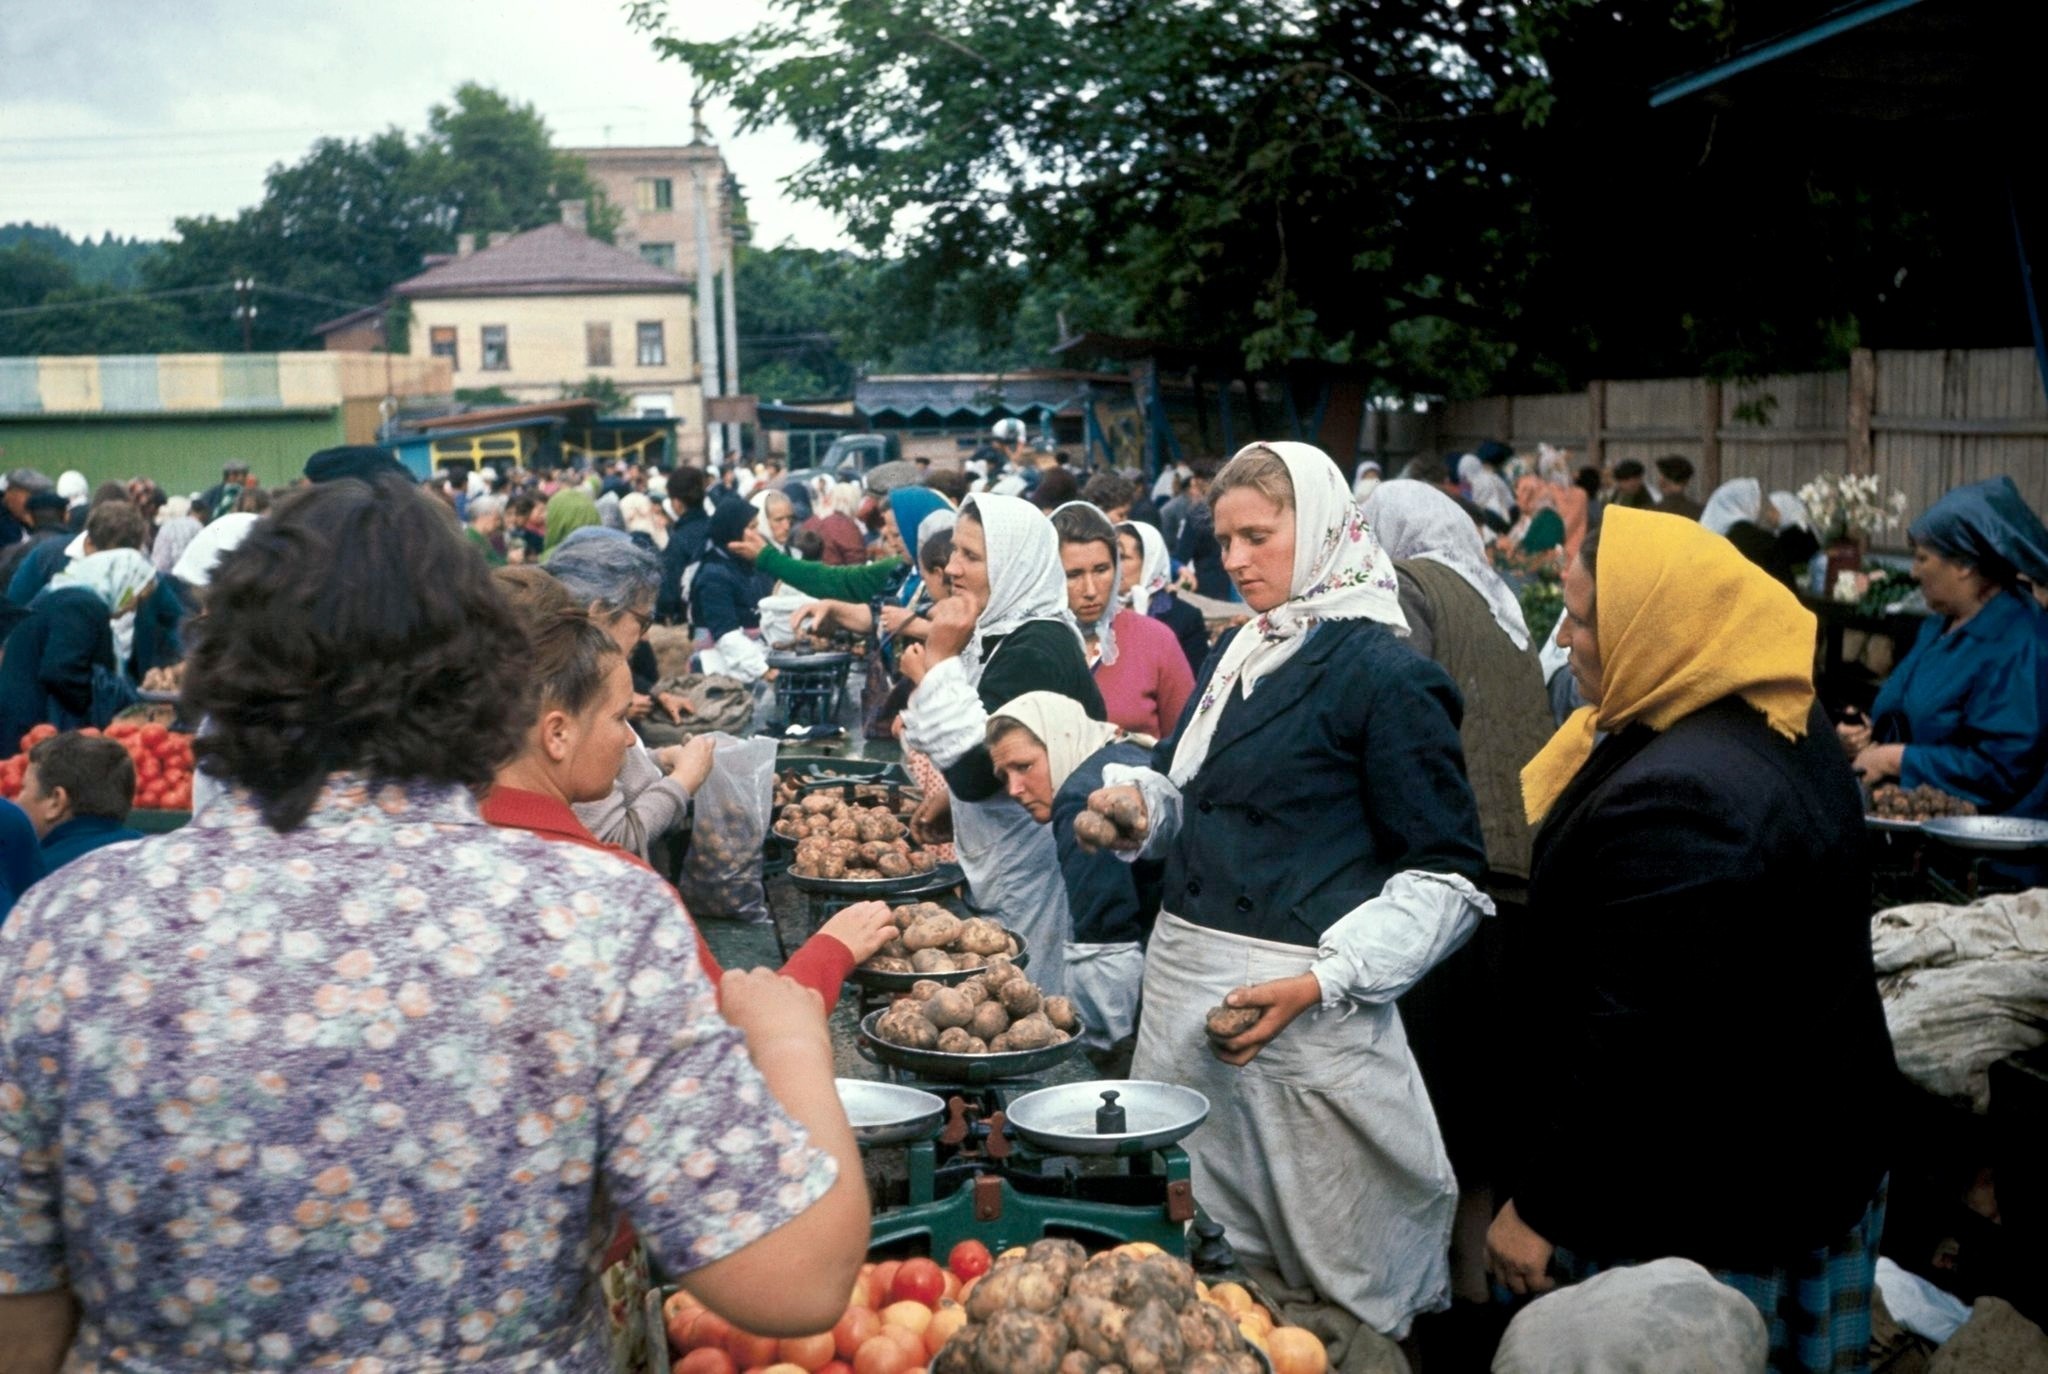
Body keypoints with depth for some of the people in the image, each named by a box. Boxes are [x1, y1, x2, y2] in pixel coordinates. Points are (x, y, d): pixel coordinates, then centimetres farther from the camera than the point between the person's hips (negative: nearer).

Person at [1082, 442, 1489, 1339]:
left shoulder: (1382, 672, -9)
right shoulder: (1235, 654, 13)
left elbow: (1448, 877, -11)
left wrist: (1324, 983, -20)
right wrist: (1140, 800, 2)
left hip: (1300, 1011, -7)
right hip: (1183, 982, 7)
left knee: (1328, 1275, 4)